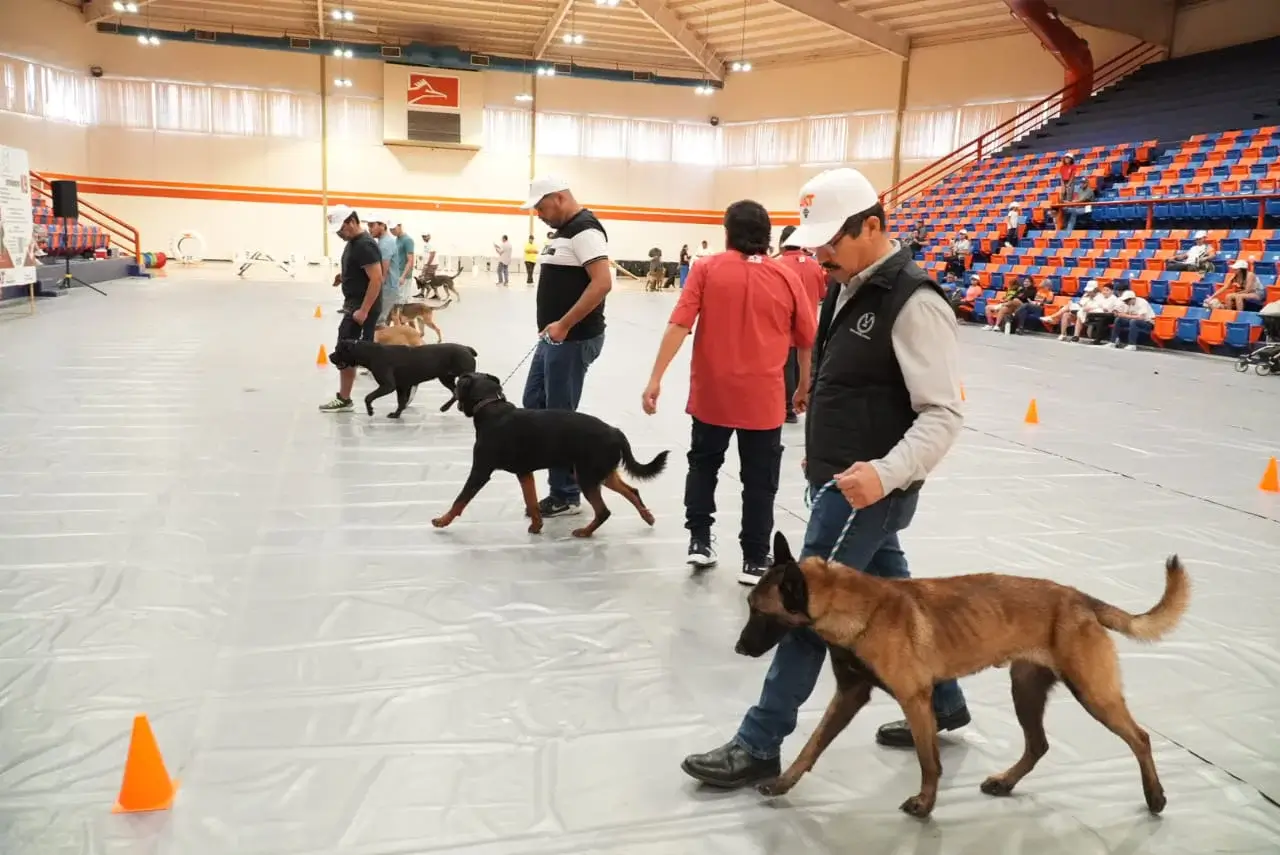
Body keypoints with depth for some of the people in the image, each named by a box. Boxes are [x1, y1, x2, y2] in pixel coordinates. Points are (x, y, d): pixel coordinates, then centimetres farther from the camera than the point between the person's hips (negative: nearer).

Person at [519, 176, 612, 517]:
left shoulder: (584, 230, -15)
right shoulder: (564, 230, 16)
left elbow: (602, 283, -25)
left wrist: (564, 325, -23)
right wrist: (553, 329, 15)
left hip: (573, 340, -11)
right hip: (554, 338, 11)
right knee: (533, 406, 15)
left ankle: (566, 496, 10)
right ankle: (563, 489, 24)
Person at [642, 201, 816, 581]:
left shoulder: (707, 268, -3)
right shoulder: (787, 277, 1)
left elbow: (679, 326, -11)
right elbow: (808, 341, 7)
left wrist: (655, 379, -9)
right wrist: (805, 385, 22)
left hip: (711, 392, 0)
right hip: (763, 396, 0)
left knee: (703, 464, 22)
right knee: (759, 480, 10)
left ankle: (699, 540, 21)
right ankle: (754, 560, 16)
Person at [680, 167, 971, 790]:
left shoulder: (913, 302, -20)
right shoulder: (846, 290, 9)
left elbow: (943, 415, -22)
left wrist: (887, 473, -35)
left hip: (867, 490, -9)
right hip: (838, 481, 9)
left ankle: (759, 746, 9)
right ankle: (942, 701, 40)